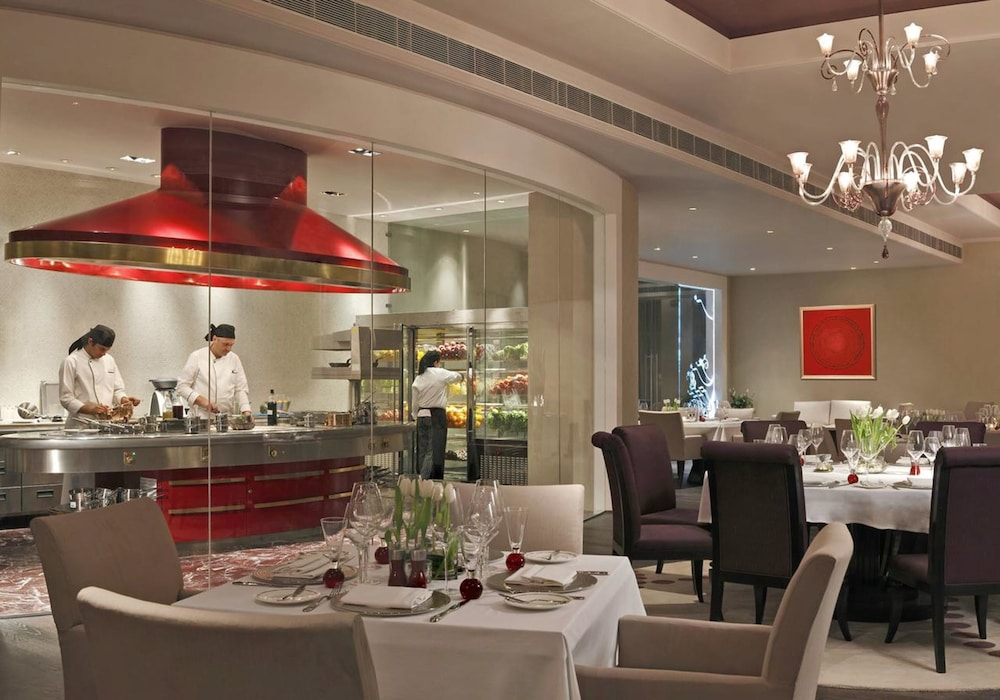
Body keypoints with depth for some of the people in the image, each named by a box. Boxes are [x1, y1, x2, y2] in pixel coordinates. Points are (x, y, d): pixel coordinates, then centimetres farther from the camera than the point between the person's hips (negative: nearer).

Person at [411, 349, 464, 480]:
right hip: (437, 416, -6)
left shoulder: (418, 378, 4)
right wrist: (462, 377, 33)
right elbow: (456, 376, 10)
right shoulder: (440, 374, -9)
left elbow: (415, 402, 8)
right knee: (434, 451, -5)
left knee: (423, 450, 11)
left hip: (422, 415, 6)